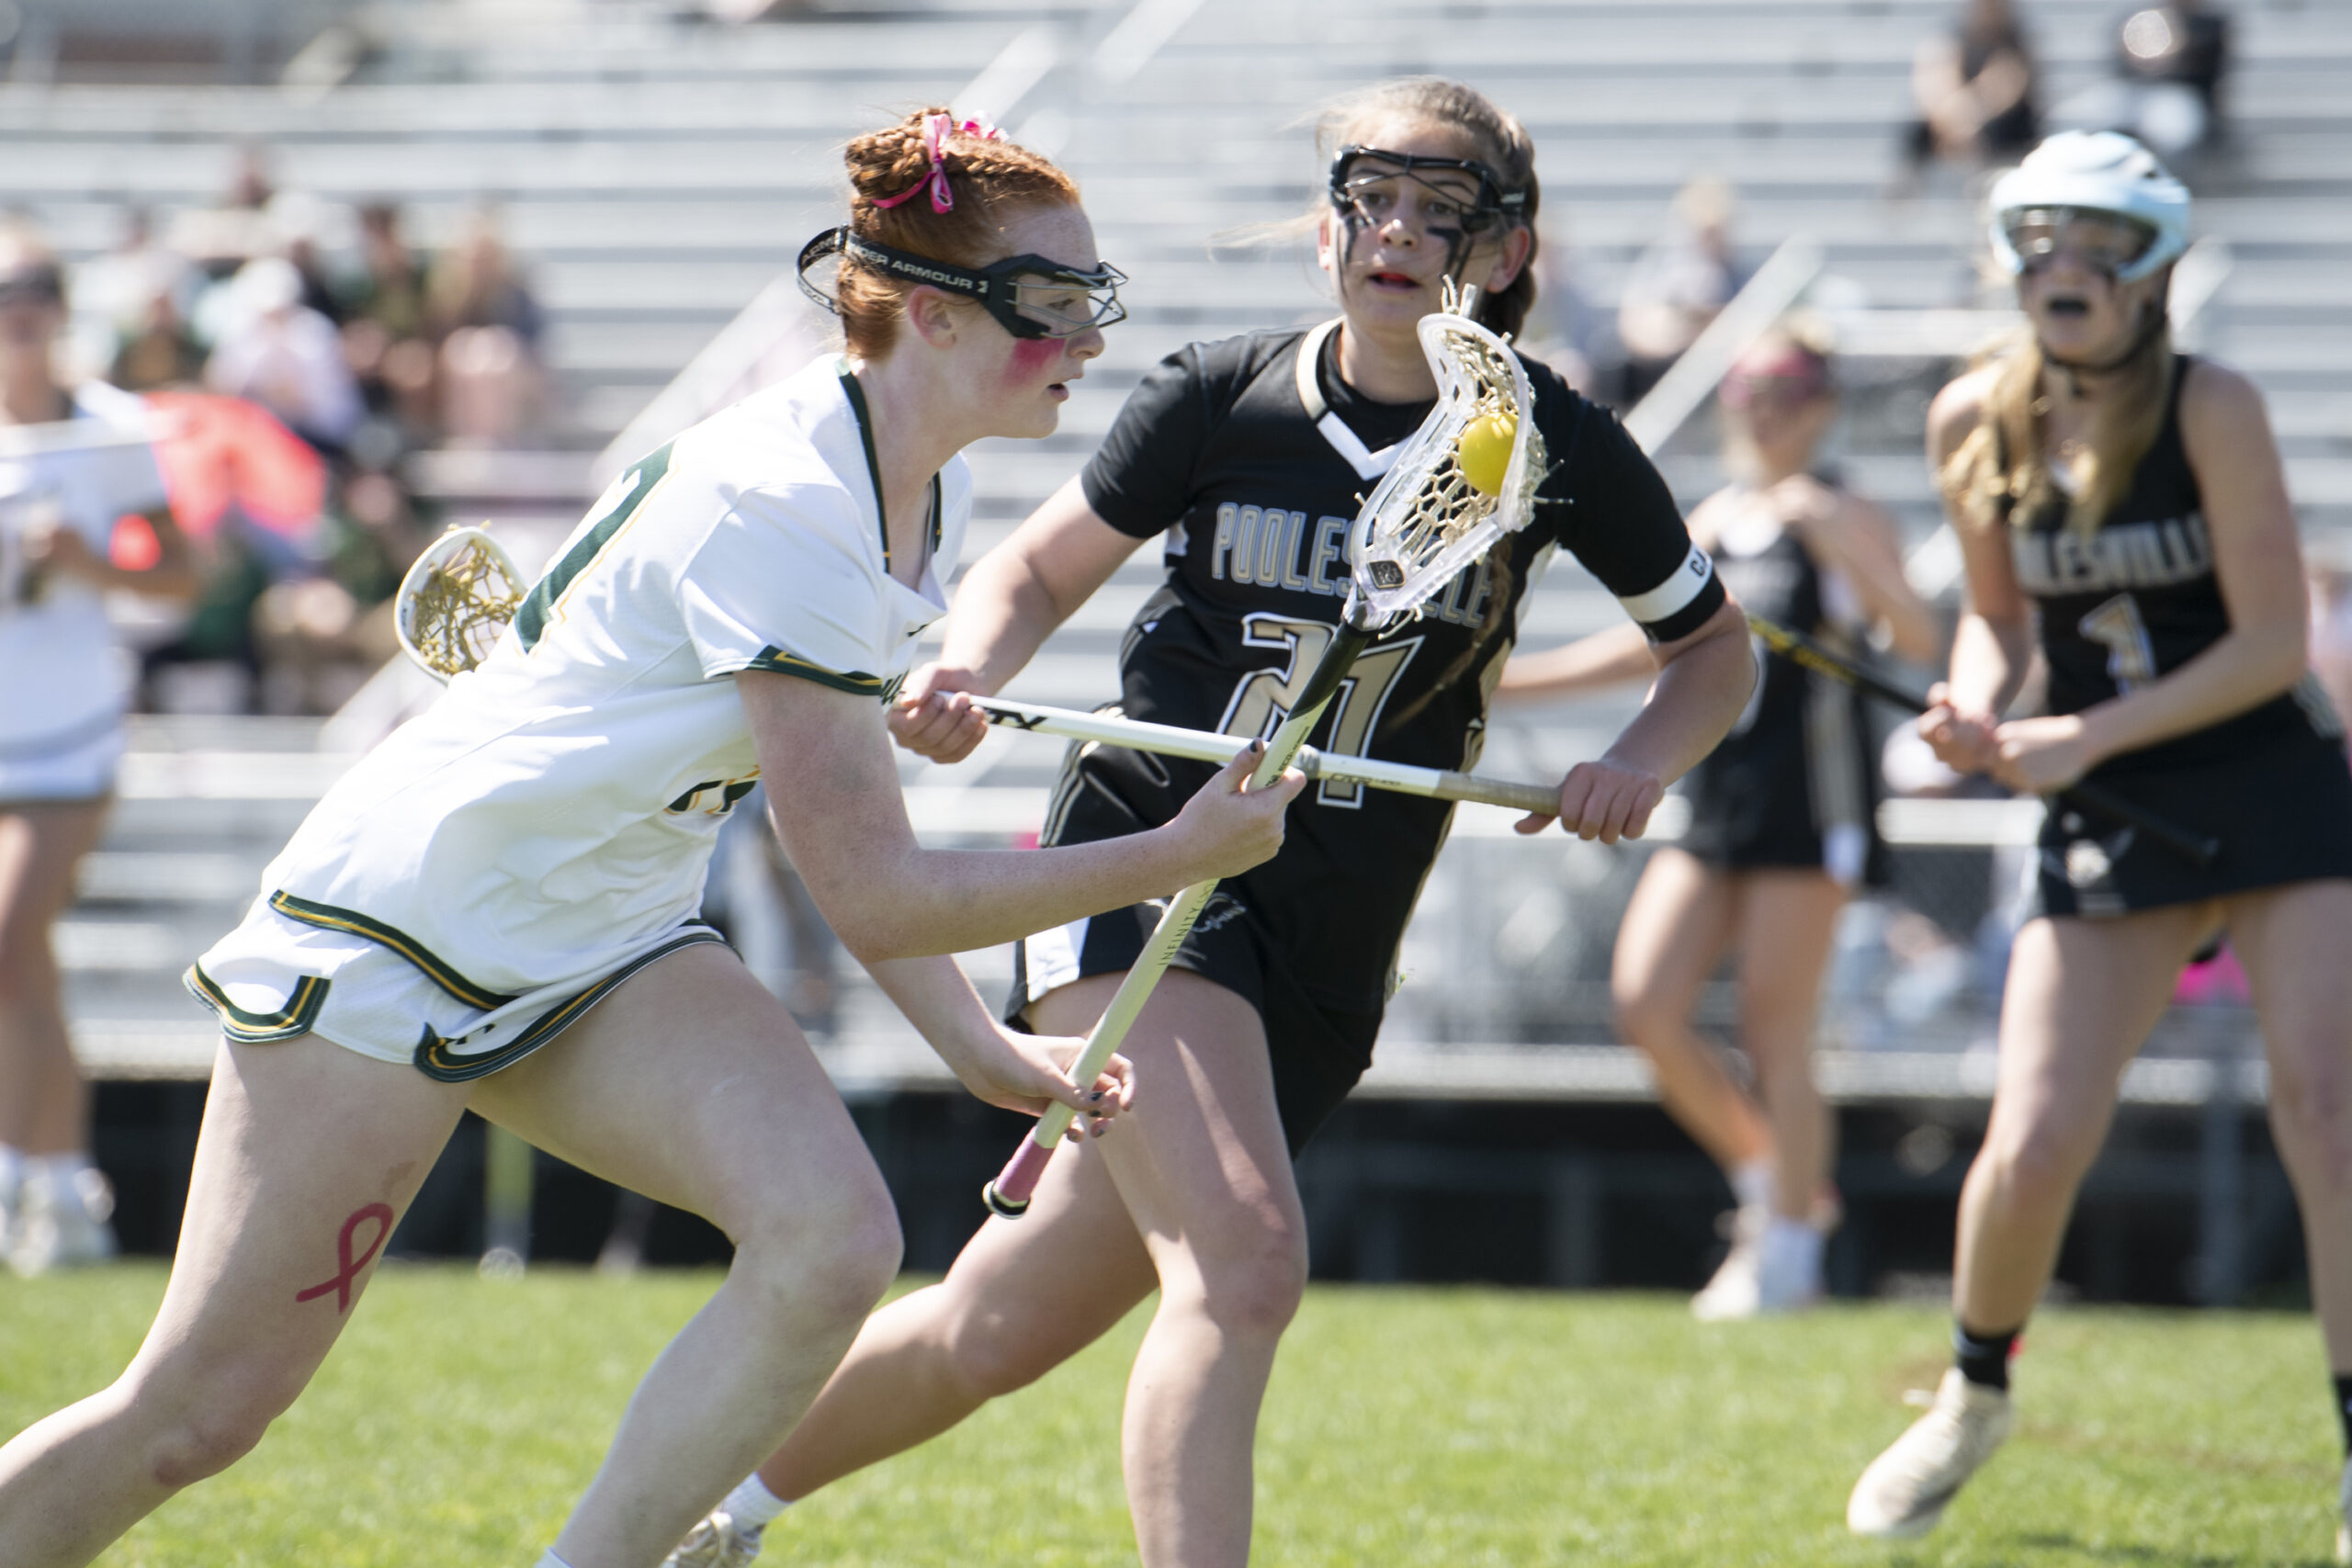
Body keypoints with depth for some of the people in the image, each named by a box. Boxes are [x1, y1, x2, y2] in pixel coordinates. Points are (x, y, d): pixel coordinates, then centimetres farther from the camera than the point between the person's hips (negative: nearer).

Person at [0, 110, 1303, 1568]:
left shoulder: (925, 490, 1)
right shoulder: (778, 508, -28)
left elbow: (842, 834, 13)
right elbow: (876, 897, -27)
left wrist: (979, 1047, 4)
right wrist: (1177, 857, -22)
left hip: (605, 949, 8)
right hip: (400, 928, -8)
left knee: (834, 1241, -19)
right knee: (200, 1411, -6)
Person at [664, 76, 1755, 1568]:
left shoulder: (1553, 448, -2)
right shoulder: (1217, 400, -4)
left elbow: (1716, 646, 12)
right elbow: (1044, 567, 10)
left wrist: (1640, 760, -8)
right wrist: (967, 676, -10)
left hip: (1329, 949, 3)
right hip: (1145, 869, -3)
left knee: (1006, 1328, 10)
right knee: (1244, 1258, -28)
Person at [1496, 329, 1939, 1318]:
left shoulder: (1842, 522, -5)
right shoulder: (1713, 523, 14)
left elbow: (1918, 641, -19)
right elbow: (1660, 644, 27)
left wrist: (1839, 543, -30)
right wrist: (1509, 681, 26)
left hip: (1807, 807, -6)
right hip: (1713, 801, 7)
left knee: (1772, 1029, -5)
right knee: (1645, 1005, -3)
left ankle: (1788, 1251, 8)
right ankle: (1769, 1176, 18)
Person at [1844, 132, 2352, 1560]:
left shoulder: (2213, 411, -13)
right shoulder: (1975, 423, 0)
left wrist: (2090, 735, -18)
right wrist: (1977, 704, -8)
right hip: (2110, 821, 3)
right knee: (2032, 1149, -6)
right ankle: (1976, 1396, 23)